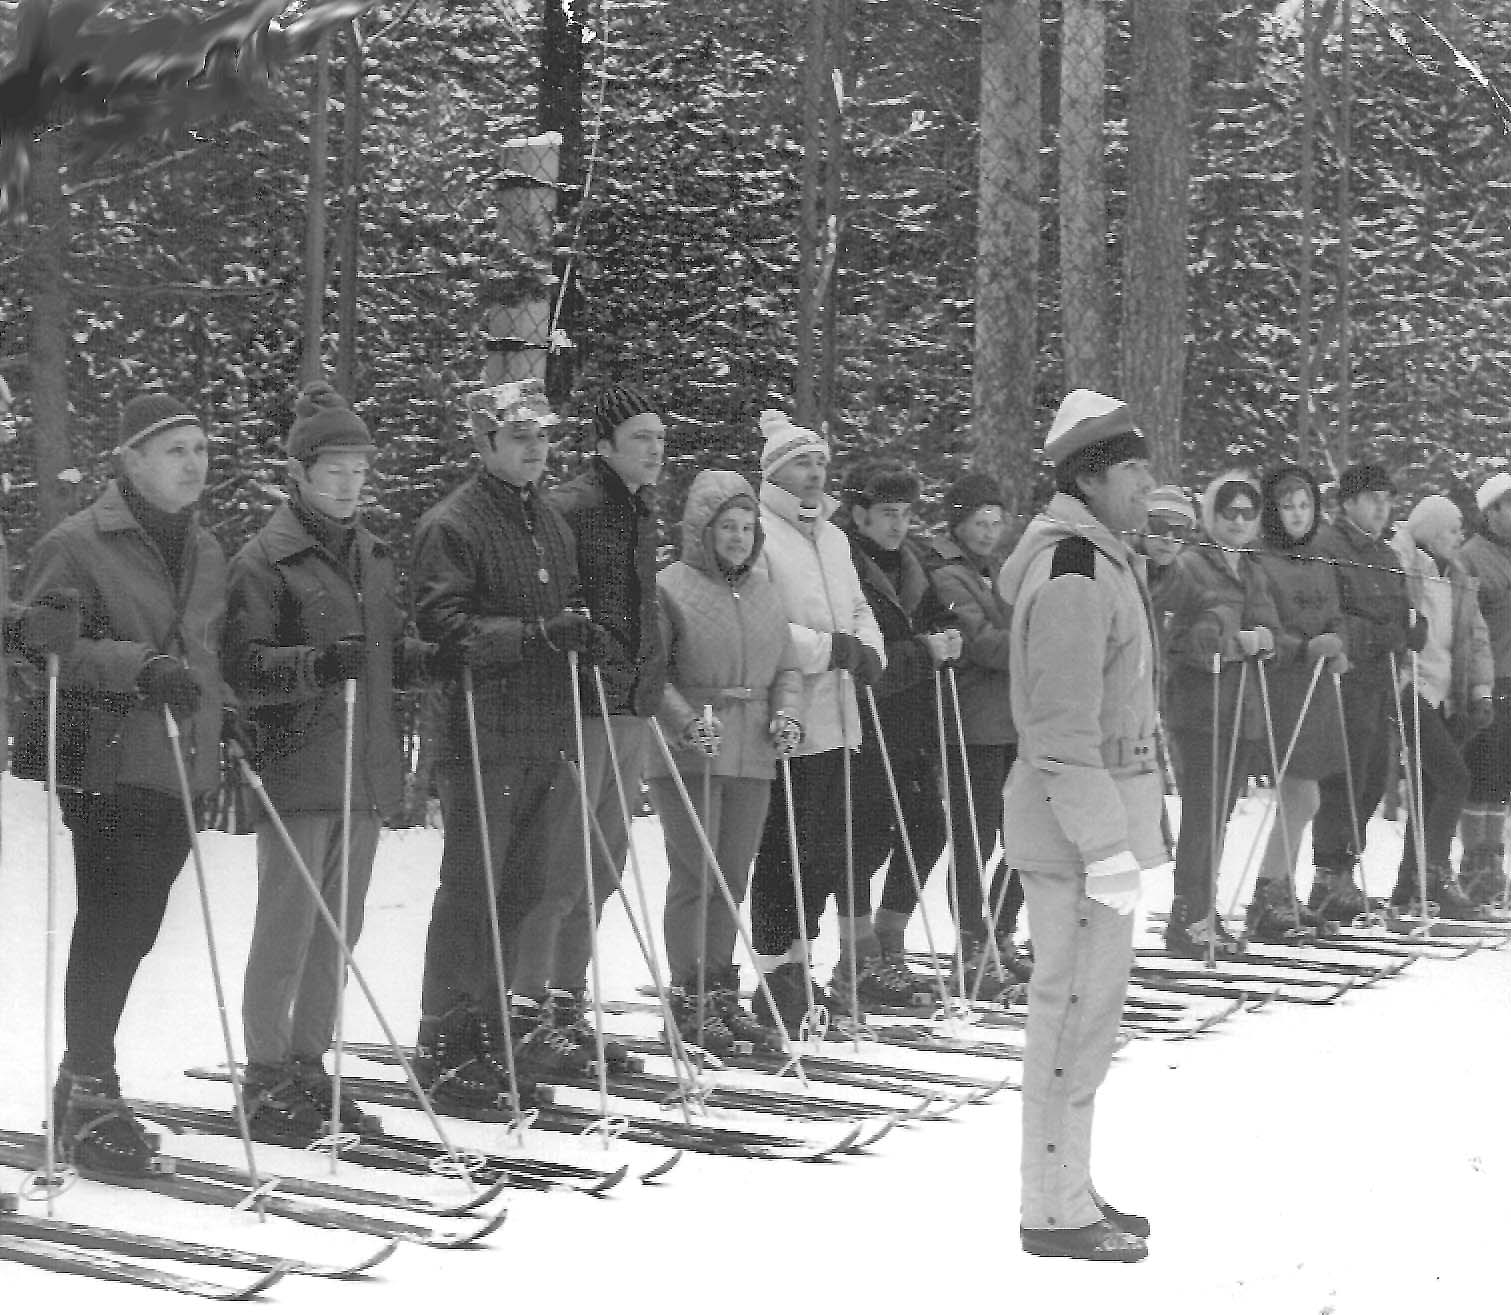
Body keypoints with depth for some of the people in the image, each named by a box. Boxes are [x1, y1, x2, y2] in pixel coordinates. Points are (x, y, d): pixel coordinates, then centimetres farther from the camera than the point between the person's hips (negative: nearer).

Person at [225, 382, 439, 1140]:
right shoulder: (265, 560, -6)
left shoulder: (372, 556, 15)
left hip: (367, 771, 7)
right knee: (288, 928, -3)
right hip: (298, 771, -7)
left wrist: (421, 656, 1)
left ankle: (308, 1066, 21)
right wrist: (317, 663, -28)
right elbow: (243, 668, -13)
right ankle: (266, 1078, 6)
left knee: (339, 930, 11)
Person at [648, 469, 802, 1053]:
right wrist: (686, 723, -20)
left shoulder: (763, 591, 15)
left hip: (753, 756, 6)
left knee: (733, 879, 9)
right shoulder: (670, 587, -5)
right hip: (689, 756, -6)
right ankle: (690, 1001, 3)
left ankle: (722, 994, 18)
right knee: (695, 877, -4)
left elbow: (786, 667, 19)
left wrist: (787, 716, 1)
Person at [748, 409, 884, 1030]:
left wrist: (868, 651, 4)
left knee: (827, 853, 12)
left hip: (833, 721, 8)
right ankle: (777, 974, 5)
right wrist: (828, 648, -18)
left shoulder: (833, 537, 18)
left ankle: (795, 962, 25)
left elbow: (858, 610, 25)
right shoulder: (760, 533, -8)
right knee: (783, 852, -3)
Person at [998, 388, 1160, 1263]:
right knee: (1077, 1006, -5)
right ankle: (1056, 1212, 3)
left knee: (1088, 1003, 16)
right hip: (1078, 816, -11)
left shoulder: (1106, 560, 16)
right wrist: (1106, 846, -24)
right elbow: (1063, 731, -22)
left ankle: (1068, 1188, 27)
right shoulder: (1072, 576, -18)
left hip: (1107, 805, 11)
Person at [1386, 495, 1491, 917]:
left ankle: (1407, 888, 15)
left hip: (1446, 699, 8)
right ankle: (1438, 879, -12)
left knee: (1431, 791, 8)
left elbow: (1477, 640, 21)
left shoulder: (1460, 581, 18)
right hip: (1409, 693, -8)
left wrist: (1481, 692, 11)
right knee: (1453, 778, -17)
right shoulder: (1397, 569, -6)